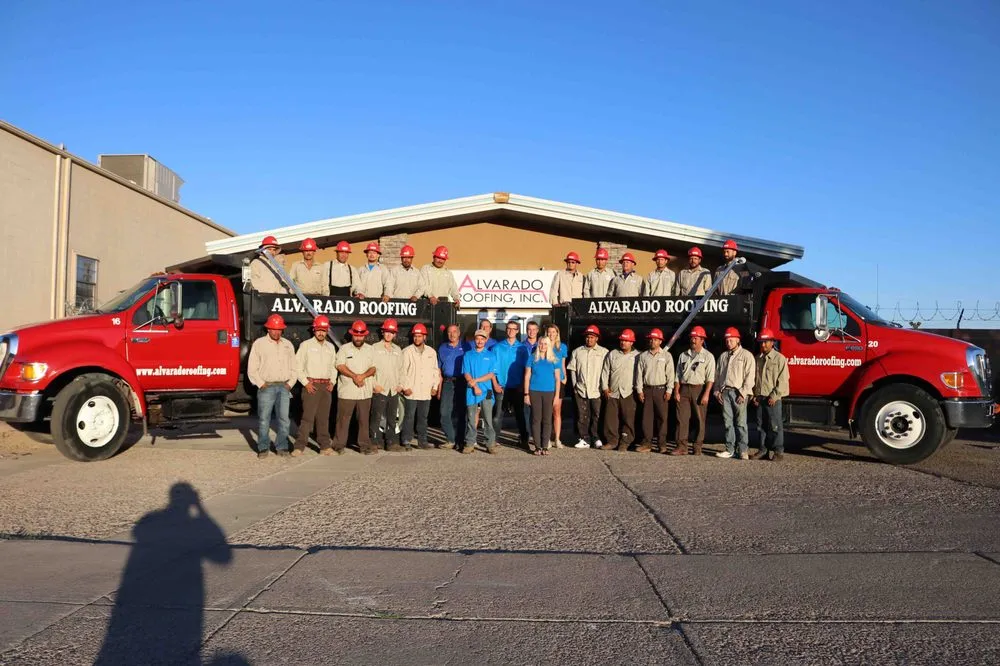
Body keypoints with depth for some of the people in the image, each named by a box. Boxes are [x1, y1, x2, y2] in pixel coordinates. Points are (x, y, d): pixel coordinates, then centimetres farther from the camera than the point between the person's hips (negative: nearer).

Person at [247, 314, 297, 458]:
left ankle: (282, 447, 9)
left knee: (284, 418, 1)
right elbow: (252, 369, 1)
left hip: (284, 387, 3)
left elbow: (294, 368, 18)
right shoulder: (259, 343, 3)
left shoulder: (288, 344, 15)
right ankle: (263, 448, 7)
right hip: (266, 387, -3)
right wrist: (261, 384, -6)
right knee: (263, 419, -2)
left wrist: (290, 384, 6)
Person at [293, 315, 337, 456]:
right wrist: (305, 383, -9)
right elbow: (297, 366, -3)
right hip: (311, 385, -5)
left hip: (326, 386, 5)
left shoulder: (330, 347, 14)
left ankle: (324, 445, 14)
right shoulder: (306, 345, -1)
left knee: (324, 417, 8)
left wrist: (332, 382, 8)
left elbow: (334, 366, 21)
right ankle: (300, 446, -8)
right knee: (308, 416, -10)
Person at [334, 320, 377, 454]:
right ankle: (339, 445, 8)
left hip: (365, 391, 3)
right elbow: (340, 366, -6)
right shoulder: (344, 349, 4)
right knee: (343, 419, 0)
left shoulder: (370, 350, 12)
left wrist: (363, 376, -12)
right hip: (347, 391, -2)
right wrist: (354, 376, -16)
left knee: (364, 419, 4)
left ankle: (364, 445, 10)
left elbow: (373, 368, 7)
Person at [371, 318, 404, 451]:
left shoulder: (398, 350, 16)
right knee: (376, 418, -6)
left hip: (394, 390, 4)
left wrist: (401, 384, 8)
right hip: (379, 390, -4)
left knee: (392, 418, 8)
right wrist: (374, 385, -9)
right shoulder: (375, 348, 1)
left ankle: (392, 442, 13)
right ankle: (375, 442, 1)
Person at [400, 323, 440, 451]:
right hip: (411, 392, -4)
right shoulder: (407, 352, -2)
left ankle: (422, 441, 17)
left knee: (423, 417, 10)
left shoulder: (431, 352, 11)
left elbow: (435, 370, 16)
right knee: (409, 417, -2)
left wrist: (435, 386, 8)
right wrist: (405, 387, -9)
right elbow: (402, 370, -4)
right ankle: (407, 441, 4)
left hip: (426, 392, 4)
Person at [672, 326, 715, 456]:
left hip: (699, 389, -3)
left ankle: (698, 447, 8)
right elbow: (677, 375, 14)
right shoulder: (683, 355, 14)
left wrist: (706, 394, -14)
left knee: (700, 419, 1)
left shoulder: (708, 356, 2)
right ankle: (682, 447, 0)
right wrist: (676, 392, 4)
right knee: (682, 418, -1)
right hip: (684, 389, 4)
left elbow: (710, 378, -5)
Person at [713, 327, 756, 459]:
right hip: (725, 392, 5)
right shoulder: (723, 356, 18)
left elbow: (749, 376, -7)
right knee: (728, 422, 5)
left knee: (740, 422, -5)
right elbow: (717, 374, 20)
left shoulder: (746, 355, -1)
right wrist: (717, 391, 9)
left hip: (738, 393, -5)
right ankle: (730, 449, 10)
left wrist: (743, 393, -13)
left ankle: (743, 451, -2)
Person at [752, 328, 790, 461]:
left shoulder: (779, 358, -4)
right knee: (761, 425, 8)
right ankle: (763, 450, 16)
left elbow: (783, 379, -8)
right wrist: (755, 395, 8)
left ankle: (778, 451, 5)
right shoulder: (758, 359, 14)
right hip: (760, 398, 6)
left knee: (775, 425, -2)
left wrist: (774, 396, -12)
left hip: (773, 398, -6)